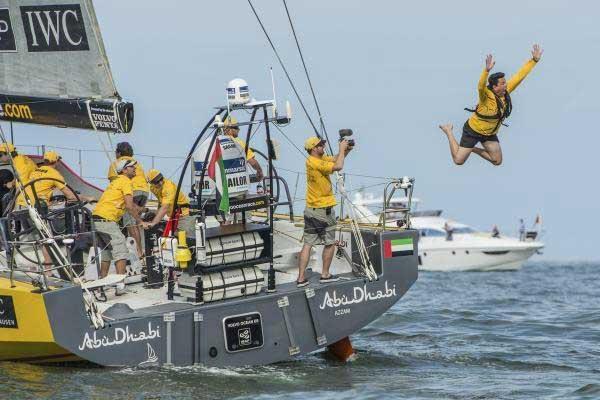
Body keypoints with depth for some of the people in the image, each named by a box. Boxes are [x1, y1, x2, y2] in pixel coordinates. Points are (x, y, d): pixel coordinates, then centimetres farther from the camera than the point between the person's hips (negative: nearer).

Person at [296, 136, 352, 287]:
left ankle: (301, 278, 1)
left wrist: (346, 150, 0)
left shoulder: (319, 159, 8)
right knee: (330, 243, 9)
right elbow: (338, 166, -27)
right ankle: (325, 275, 16)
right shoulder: (316, 163, -18)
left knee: (307, 244, 4)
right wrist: (342, 149, -14)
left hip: (310, 210, 8)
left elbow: (335, 159, 17)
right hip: (324, 210, -8)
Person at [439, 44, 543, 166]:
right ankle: (449, 131, 21)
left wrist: (534, 60, -15)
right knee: (458, 160, 0)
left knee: (497, 161, 9)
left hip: (490, 133, 7)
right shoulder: (487, 95, -34)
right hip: (473, 130, -6)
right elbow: (481, 86, -56)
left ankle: (474, 149, 31)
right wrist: (487, 70, -73)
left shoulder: (506, 90, -16)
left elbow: (520, 75, -11)